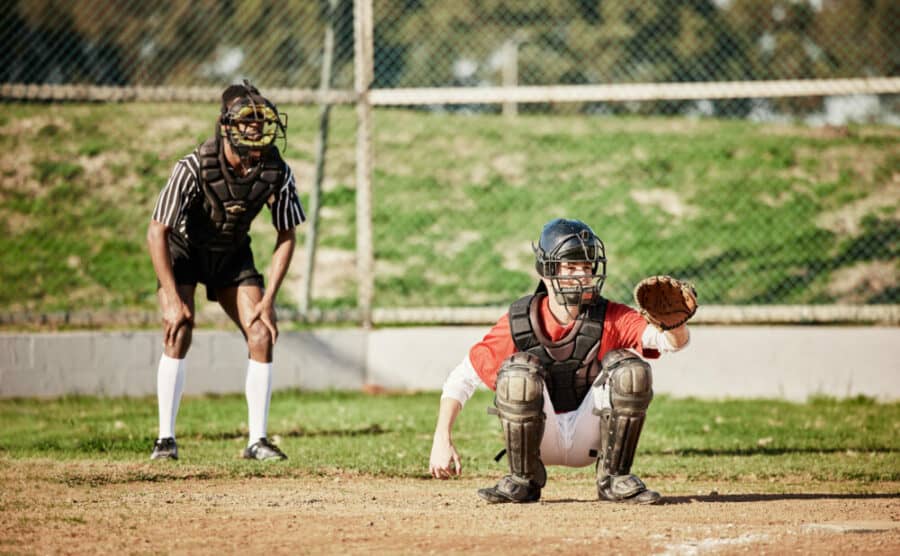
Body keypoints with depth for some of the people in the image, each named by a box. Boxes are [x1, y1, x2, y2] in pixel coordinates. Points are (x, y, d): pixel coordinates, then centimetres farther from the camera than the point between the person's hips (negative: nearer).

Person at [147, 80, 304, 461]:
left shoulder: (277, 172, -22)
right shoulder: (195, 167, -33)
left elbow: (286, 237, -8)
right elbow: (156, 232, -27)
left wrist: (268, 299, -14)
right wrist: (173, 299, -28)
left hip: (233, 255, 3)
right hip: (183, 250, -3)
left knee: (262, 337, -9)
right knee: (178, 333, -20)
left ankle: (257, 440, -2)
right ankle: (166, 438, -13)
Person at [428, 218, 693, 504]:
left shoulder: (610, 318, -11)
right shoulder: (519, 322, -11)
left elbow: (677, 341, -26)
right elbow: (462, 378, -6)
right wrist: (442, 440, -15)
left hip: (590, 437, 1)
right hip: (541, 437, -1)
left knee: (630, 368, -22)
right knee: (519, 369, -28)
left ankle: (613, 479, -8)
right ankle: (523, 480, -10)